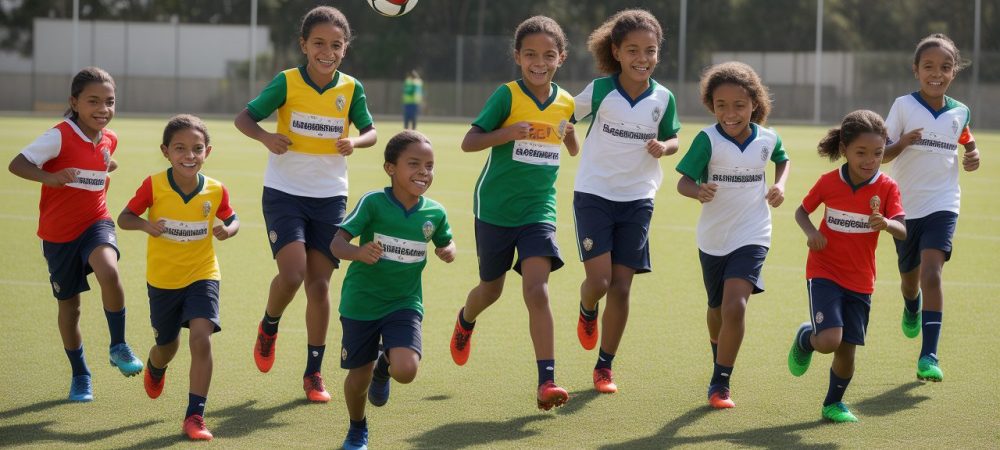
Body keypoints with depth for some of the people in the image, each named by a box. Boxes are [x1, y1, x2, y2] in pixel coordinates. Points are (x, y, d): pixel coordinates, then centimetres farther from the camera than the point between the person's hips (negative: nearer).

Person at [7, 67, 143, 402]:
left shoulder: (109, 140, 1)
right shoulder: (60, 136, -17)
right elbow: (17, 164, -26)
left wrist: (106, 170, 7)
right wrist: (49, 177, -40)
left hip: (95, 223, 2)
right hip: (59, 232, -2)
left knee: (108, 271, -31)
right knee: (68, 303, 10)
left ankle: (118, 347, -13)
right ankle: (80, 375, 30)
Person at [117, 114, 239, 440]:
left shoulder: (215, 191, -10)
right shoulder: (154, 186, -15)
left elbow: (231, 219, 7)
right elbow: (124, 218, -8)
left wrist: (228, 230, -16)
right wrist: (145, 225, -30)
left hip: (202, 276, 0)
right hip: (162, 280, 1)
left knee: (201, 338, -21)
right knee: (167, 346, 17)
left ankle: (195, 416, -14)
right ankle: (155, 369, 57)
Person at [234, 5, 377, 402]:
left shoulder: (351, 89, -2)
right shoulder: (287, 83, -8)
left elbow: (371, 131, 9)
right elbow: (244, 118, -3)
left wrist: (355, 142, -14)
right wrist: (265, 138, -24)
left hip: (330, 196, 2)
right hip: (285, 192, -2)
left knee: (319, 283, 3)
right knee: (292, 272, -18)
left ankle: (314, 373, 14)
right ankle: (269, 326, 14)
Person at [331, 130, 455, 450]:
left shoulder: (435, 213, -4)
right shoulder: (373, 204, -16)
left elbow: (445, 243, 16)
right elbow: (337, 243, -18)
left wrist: (448, 251, -8)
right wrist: (359, 253, -40)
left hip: (404, 303, 2)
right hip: (361, 303, -2)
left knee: (406, 370, -20)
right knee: (359, 376, 8)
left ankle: (383, 367, 19)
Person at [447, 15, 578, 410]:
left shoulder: (566, 103, 3)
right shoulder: (507, 96, -10)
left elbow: (573, 150, 23)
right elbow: (468, 141, -15)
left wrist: (570, 135, 3)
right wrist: (507, 133, -29)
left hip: (539, 211, 1)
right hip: (495, 209, -1)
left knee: (536, 290, -16)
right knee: (492, 288, 16)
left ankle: (546, 381, -19)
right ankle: (465, 322, 53)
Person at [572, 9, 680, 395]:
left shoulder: (663, 98, -3)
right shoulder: (600, 90, -10)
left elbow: (673, 139, 11)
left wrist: (663, 147, -10)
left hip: (637, 200, 2)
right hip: (594, 194, -2)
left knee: (621, 287, 1)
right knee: (599, 280, -13)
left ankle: (605, 366, 15)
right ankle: (587, 312, 24)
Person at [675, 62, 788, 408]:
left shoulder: (767, 139, -5)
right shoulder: (708, 140, -14)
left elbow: (782, 159, 19)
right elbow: (683, 182, -17)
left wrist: (780, 185, 1)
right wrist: (698, 192, -38)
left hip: (751, 237, -1)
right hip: (713, 238, 1)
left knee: (735, 306, -20)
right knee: (717, 310, 19)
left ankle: (720, 383, -9)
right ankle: (720, 362, 48)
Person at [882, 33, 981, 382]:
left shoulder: (959, 112, 4)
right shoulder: (903, 106, -4)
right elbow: (882, 154, -6)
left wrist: (973, 156, 3)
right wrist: (903, 143, -26)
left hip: (942, 204, 0)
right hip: (906, 205, 0)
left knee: (931, 270, -20)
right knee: (909, 277, 15)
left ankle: (929, 356, -24)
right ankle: (912, 308, 55)